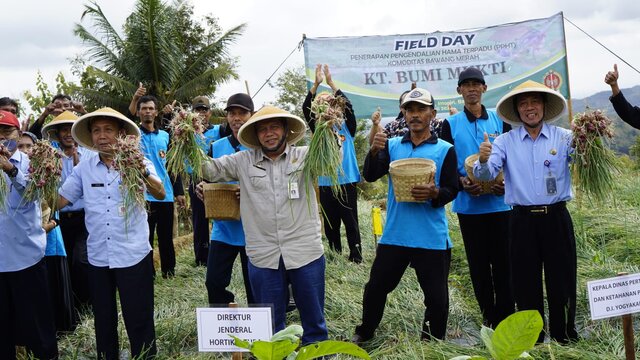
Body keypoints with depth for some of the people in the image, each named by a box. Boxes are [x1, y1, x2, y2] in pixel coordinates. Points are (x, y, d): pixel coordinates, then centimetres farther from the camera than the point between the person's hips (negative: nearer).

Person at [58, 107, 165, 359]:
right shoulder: (84, 168, 3)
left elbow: (160, 194, -23)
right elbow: (58, 201, 2)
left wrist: (142, 173, -43)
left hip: (133, 255, -4)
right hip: (98, 257, 4)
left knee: (139, 321, 3)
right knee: (103, 321, 17)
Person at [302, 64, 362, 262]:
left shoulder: (346, 127, 4)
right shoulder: (319, 130, 8)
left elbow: (348, 106, -11)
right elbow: (306, 109, -2)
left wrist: (331, 83, -14)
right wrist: (316, 84, -12)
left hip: (346, 181, -2)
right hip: (325, 183, 2)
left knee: (351, 222, 0)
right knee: (330, 223, 9)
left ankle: (356, 257, 6)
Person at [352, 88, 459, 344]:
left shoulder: (445, 150, 0)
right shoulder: (392, 146, 7)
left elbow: (452, 190, -3)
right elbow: (370, 176, -5)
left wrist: (435, 193, -25)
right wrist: (374, 151, -24)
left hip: (432, 238, -2)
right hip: (394, 234, 2)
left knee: (436, 296, 5)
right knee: (376, 287, 12)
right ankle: (364, 334, 33)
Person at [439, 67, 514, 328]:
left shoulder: (500, 120, 7)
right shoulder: (451, 124, 5)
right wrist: (462, 182, -15)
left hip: (500, 202, 0)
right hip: (468, 205, 0)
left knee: (502, 261, 1)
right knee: (478, 264, 7)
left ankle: (506, 316, 11)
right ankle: (488, 316, 19)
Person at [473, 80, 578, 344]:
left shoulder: (564, 137, 2)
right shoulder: (505, 141, 3)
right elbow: (486, 174, -7)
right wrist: (483, 159, -30)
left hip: (556, 218, 0)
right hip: (522, 220, 1)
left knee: (562, 281, 7)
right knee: (525, 284, 8)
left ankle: (565, 337, 23)